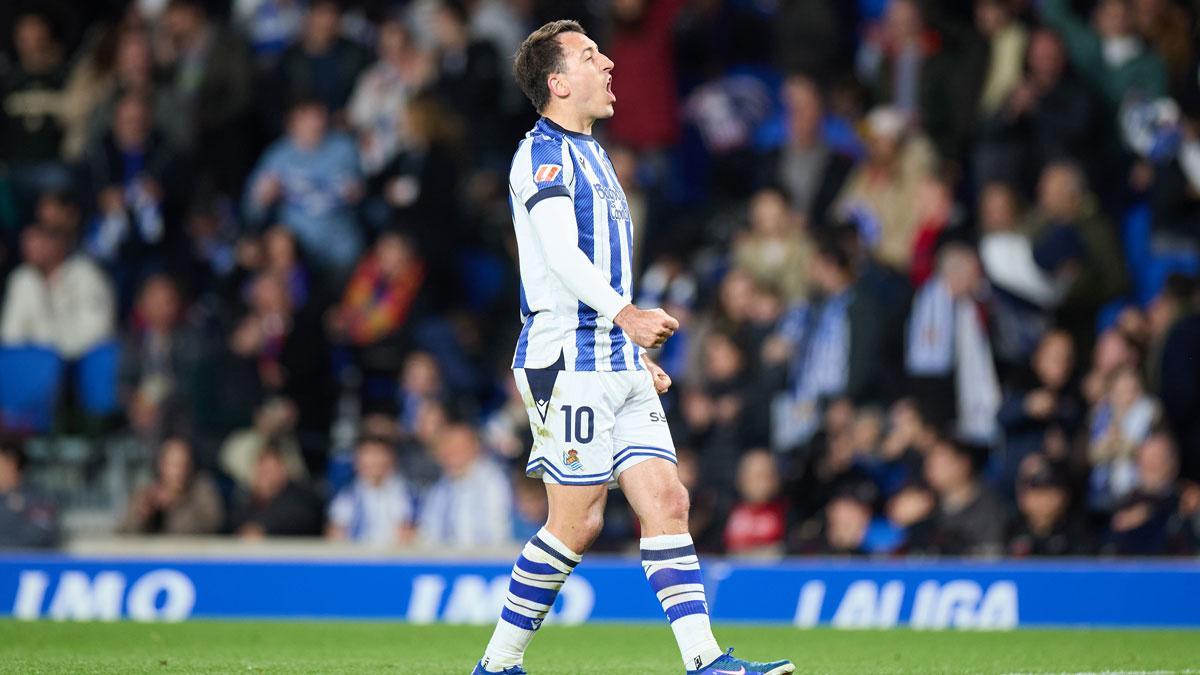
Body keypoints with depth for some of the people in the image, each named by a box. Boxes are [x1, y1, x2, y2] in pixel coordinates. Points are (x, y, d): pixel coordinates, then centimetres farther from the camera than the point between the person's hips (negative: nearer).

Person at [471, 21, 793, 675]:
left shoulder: (589, 155, 22)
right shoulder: (543, 153, -9)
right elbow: (561, 256, -23)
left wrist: (638, 353, 26)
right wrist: (626, 316, -35)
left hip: (617, 365, 9)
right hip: (567, 363, -9)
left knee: (666, 500, -2)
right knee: (577, 522, -6)